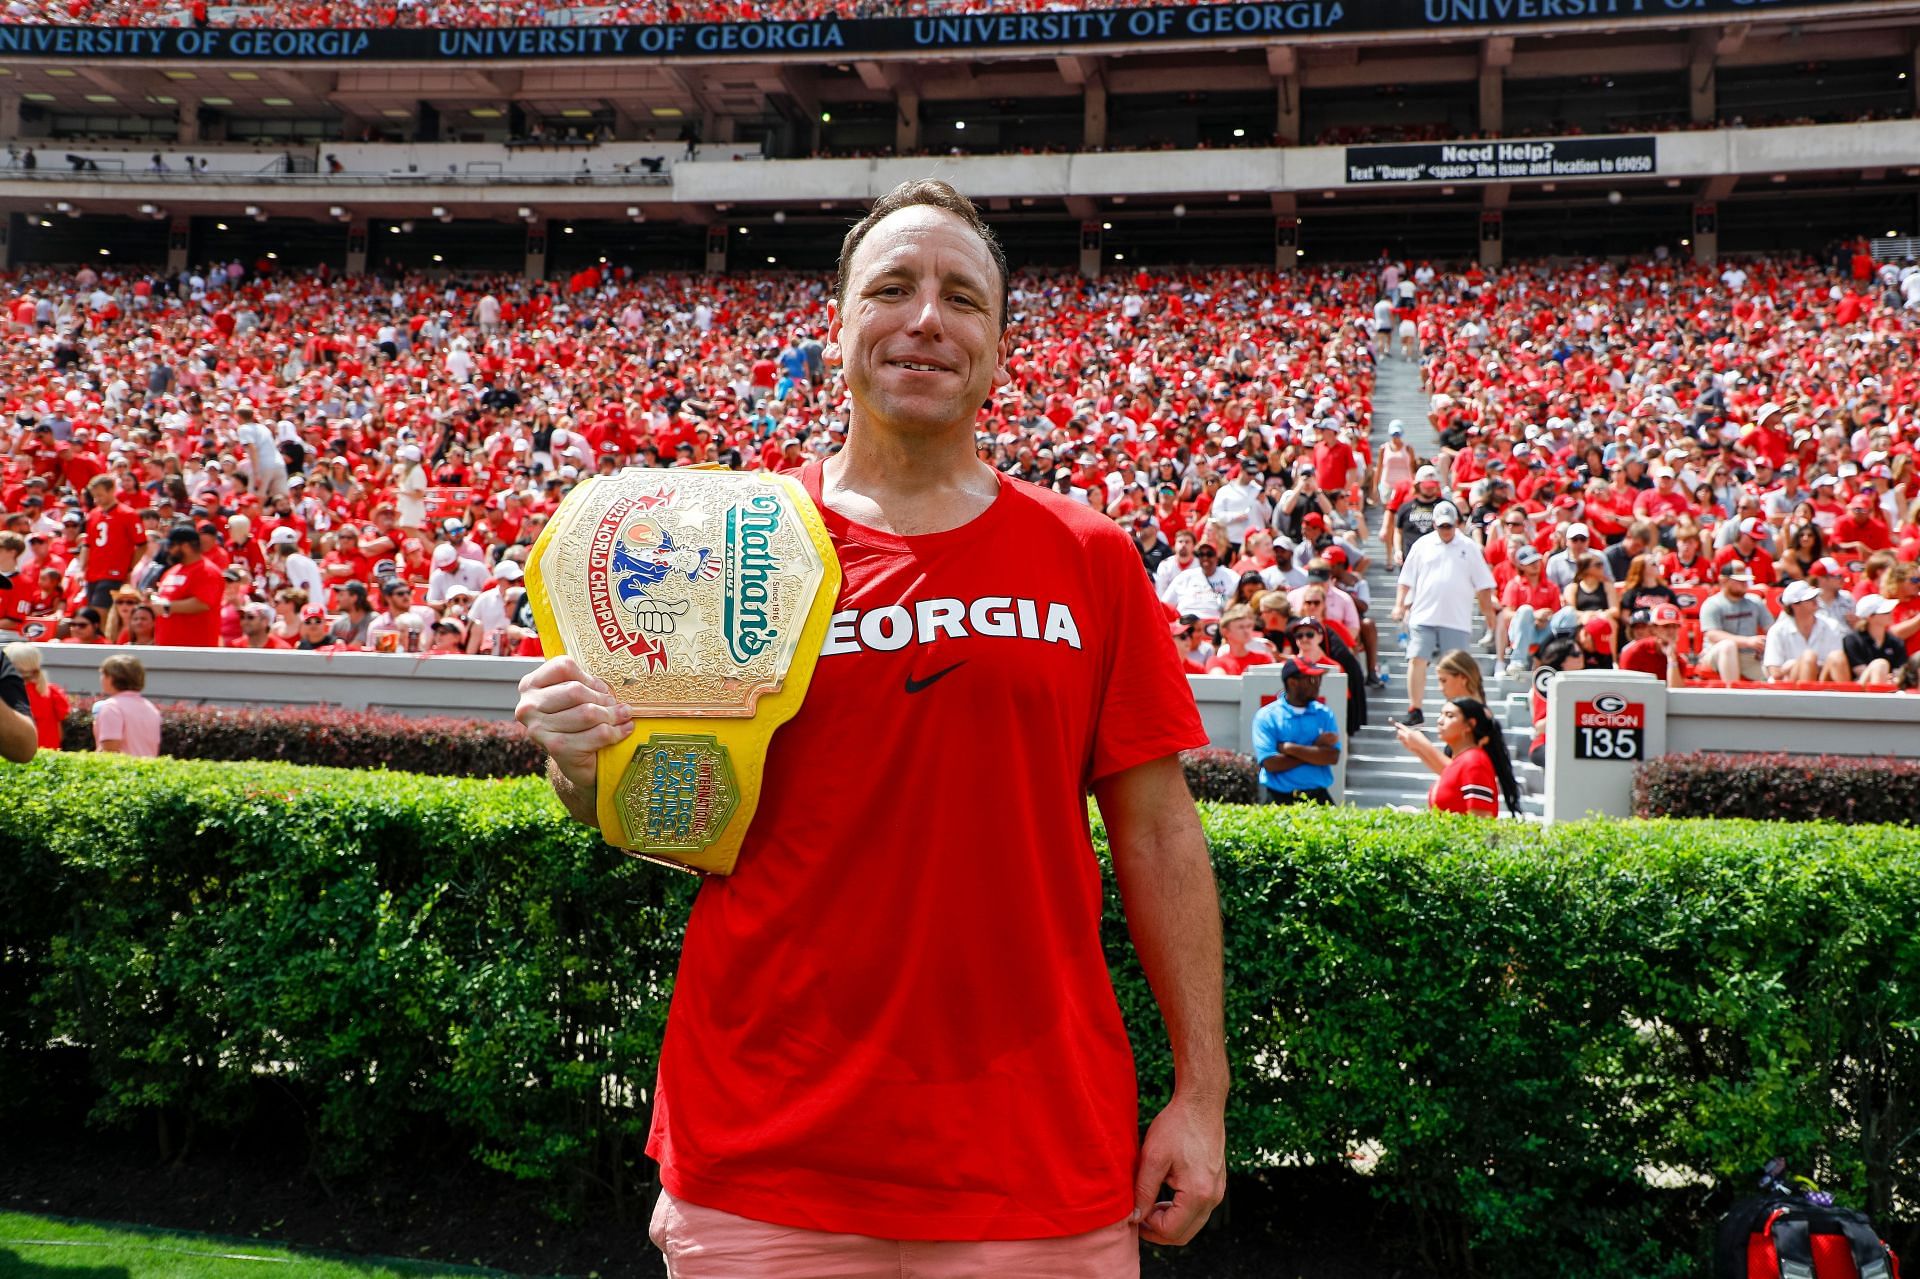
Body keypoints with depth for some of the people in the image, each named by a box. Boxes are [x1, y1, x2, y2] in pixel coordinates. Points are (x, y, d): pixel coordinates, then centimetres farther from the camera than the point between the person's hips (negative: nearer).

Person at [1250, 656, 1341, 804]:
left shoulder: (1324, 714, 10)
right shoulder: (1266, 716, 1)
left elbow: (1333, 757, -3)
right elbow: (1270, 764, -10)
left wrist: (1289, 748, -8)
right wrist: (1315, 750, -6)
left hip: (1318, 797, 3)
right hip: (1279, 799, -3)